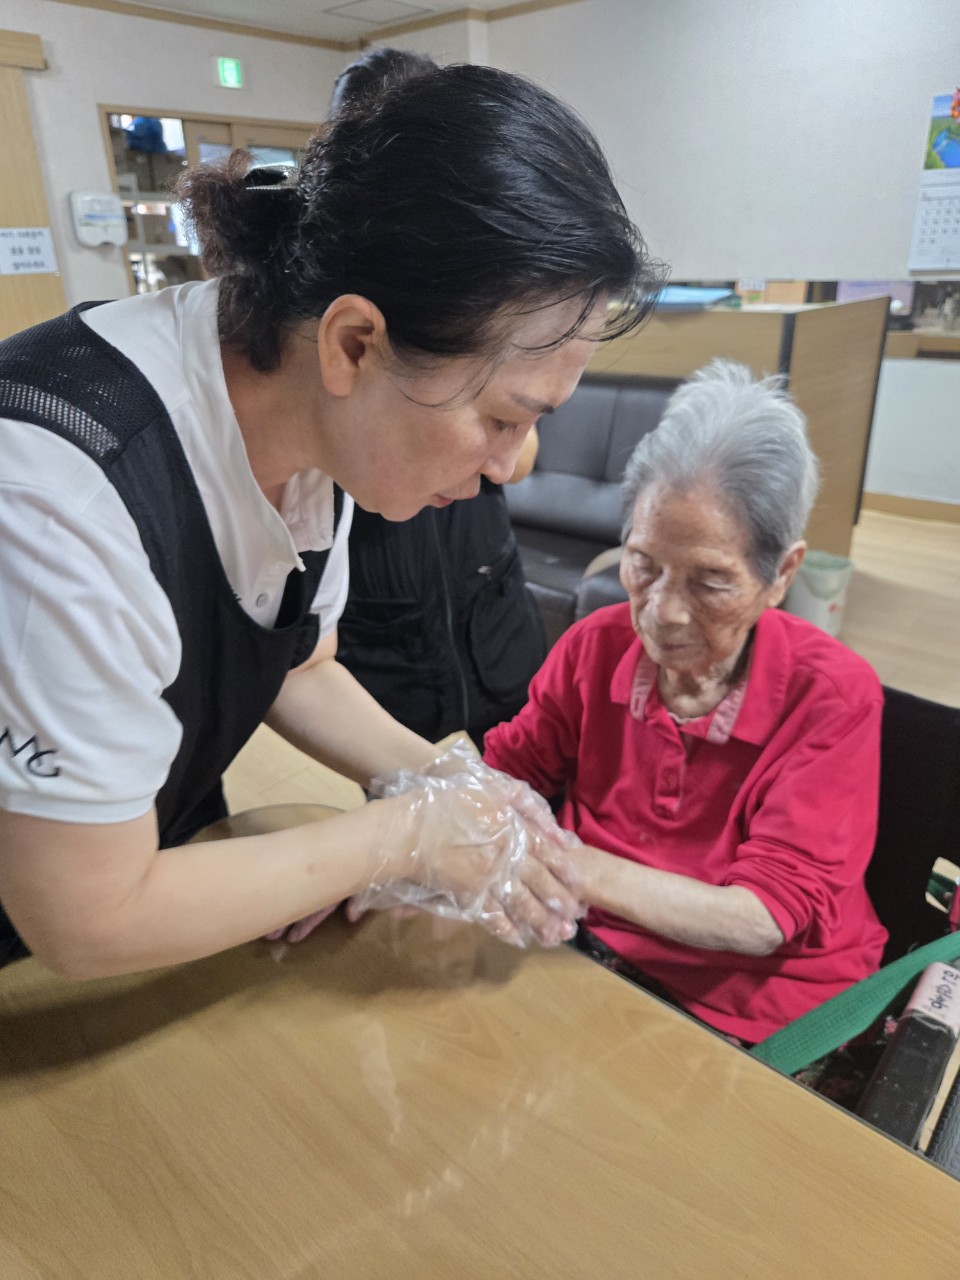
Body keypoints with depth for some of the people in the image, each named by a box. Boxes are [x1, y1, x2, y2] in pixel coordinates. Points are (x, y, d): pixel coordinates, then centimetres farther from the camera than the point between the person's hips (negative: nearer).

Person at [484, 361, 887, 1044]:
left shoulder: (832, 696, -17)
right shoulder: (596, 645, -8)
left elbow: (765, 919, -22)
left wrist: (574, 865, -36)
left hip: (761, 1013, -2)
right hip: (598, 951, 3)